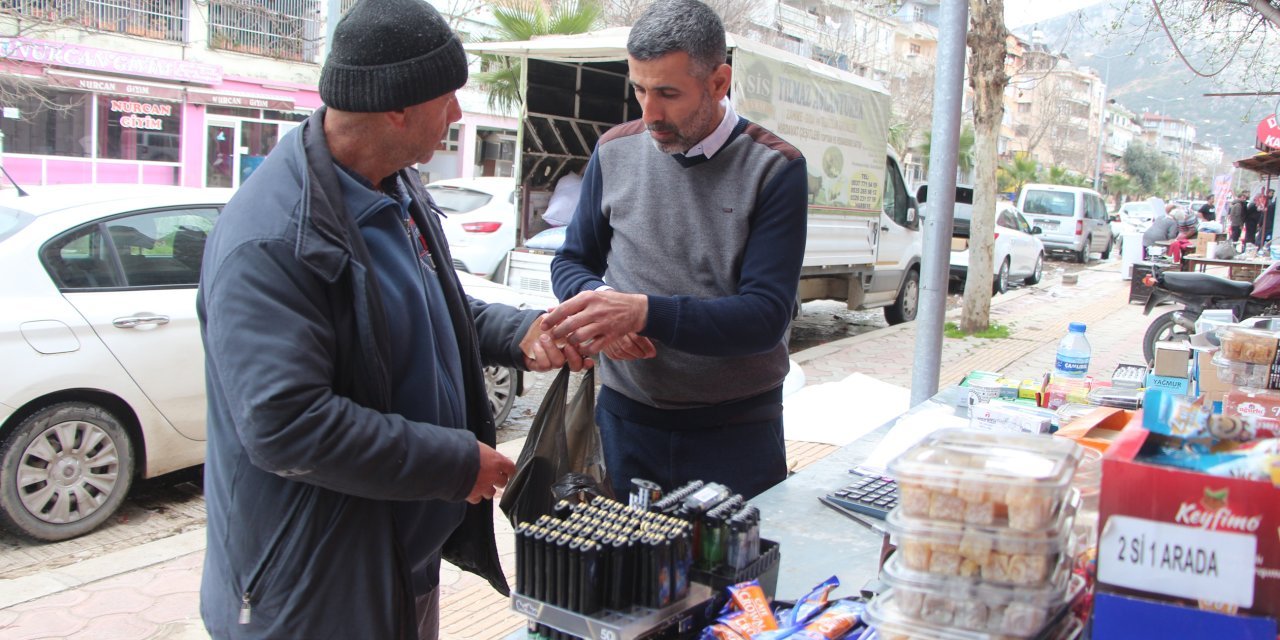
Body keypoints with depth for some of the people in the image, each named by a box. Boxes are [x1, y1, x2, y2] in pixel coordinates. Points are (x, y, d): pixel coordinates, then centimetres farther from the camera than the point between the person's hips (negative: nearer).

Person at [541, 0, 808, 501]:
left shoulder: (775, 168, -10)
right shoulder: (615, 152, 2)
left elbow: (766, 315, -16)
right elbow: (572, 262, 10)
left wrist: (644, 312, -29)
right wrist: (596, 300, -14)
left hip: (735, 433, -2)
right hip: (625, 418, 3)